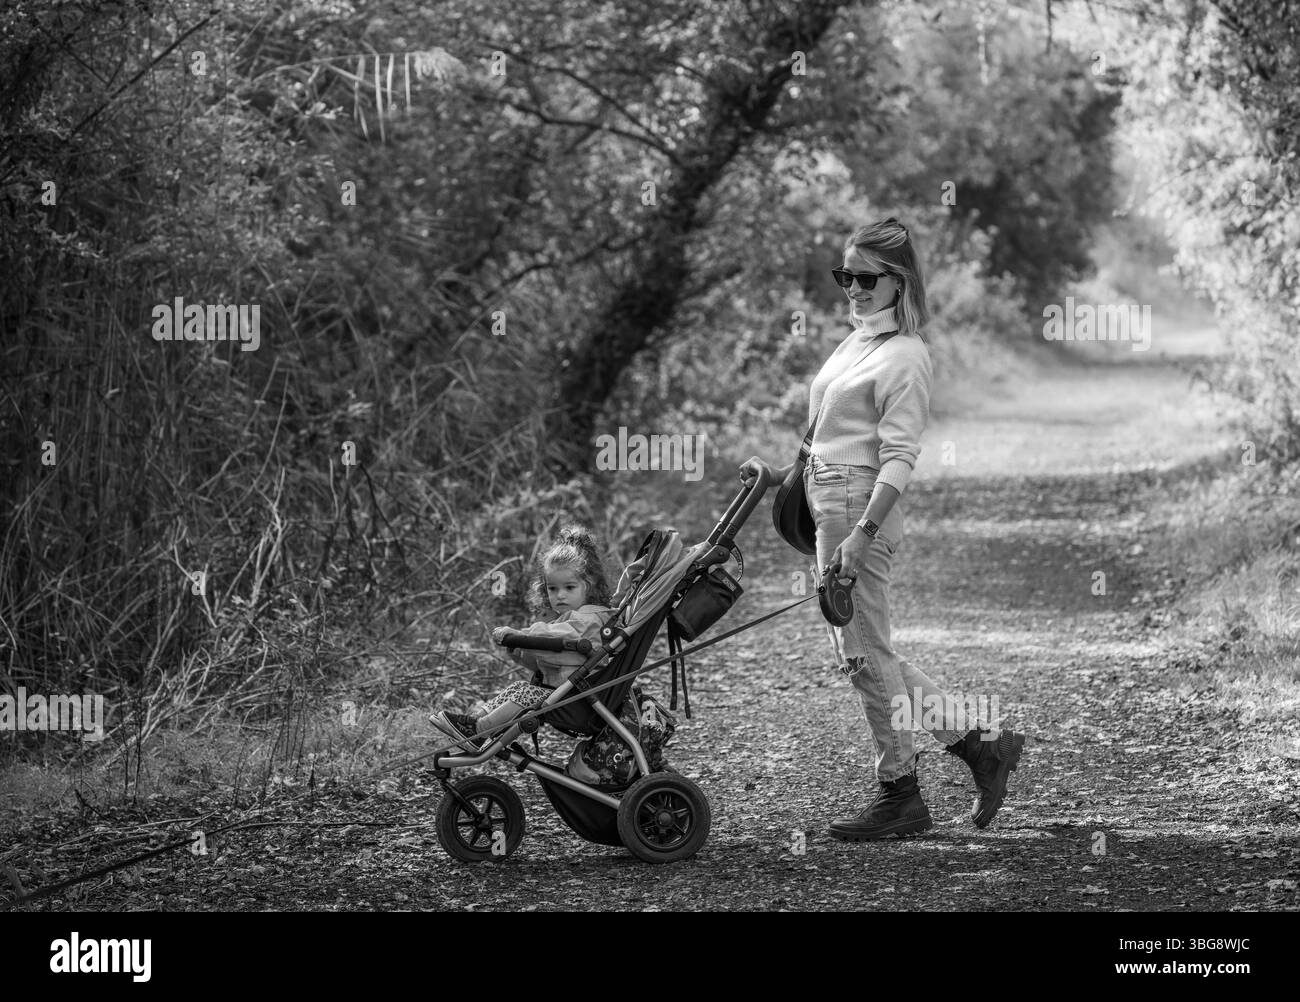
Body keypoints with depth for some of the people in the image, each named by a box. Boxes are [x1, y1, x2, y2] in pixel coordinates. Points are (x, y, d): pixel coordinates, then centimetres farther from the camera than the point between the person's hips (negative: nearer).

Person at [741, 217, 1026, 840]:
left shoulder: (903, 356, -11)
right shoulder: (856, 342, 16)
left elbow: (899, 456, -18)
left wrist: (862, 533, -25)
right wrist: (781, 474, 17)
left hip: (862, 508, -9)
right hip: (829, 505, 9)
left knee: (865, 654, -2)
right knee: (870, 655, 12)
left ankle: (899, 797, 9)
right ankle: (982, 744, 20)